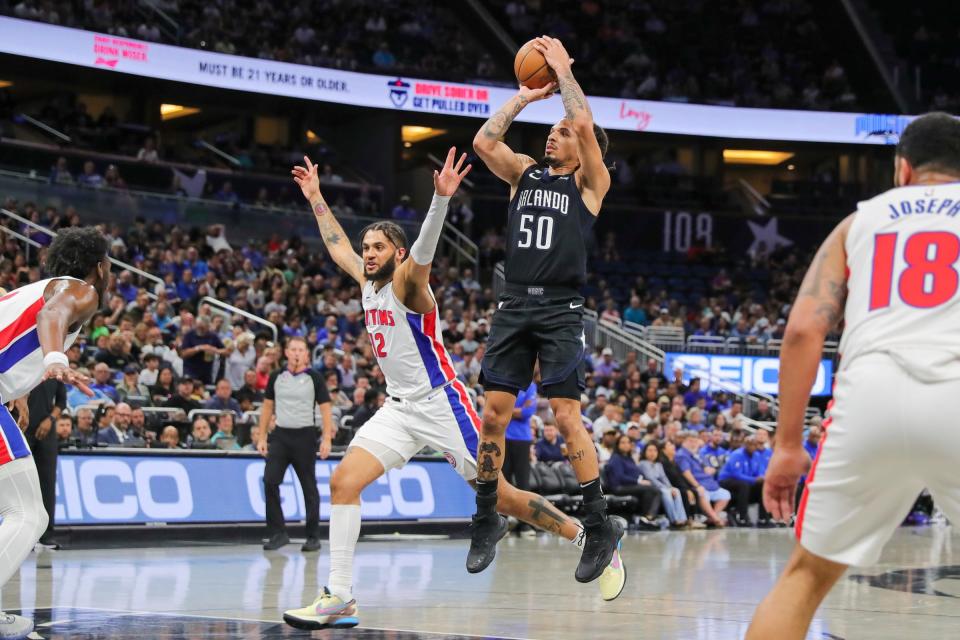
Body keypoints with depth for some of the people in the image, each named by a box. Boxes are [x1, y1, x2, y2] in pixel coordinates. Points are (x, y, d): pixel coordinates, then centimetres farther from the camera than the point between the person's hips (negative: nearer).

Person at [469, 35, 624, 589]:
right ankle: (487, 519, 13)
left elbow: (585, 125, -12)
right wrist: (528, 94, 6)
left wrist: (562, 67, -3)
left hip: (561, 310, -5)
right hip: (515, 305, 5)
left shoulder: (590, 182, 3)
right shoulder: (527, 173, 16)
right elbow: (484, 141, 3)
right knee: (495, 413, 1)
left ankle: (601, 525, -2)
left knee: (567, 416, -10)